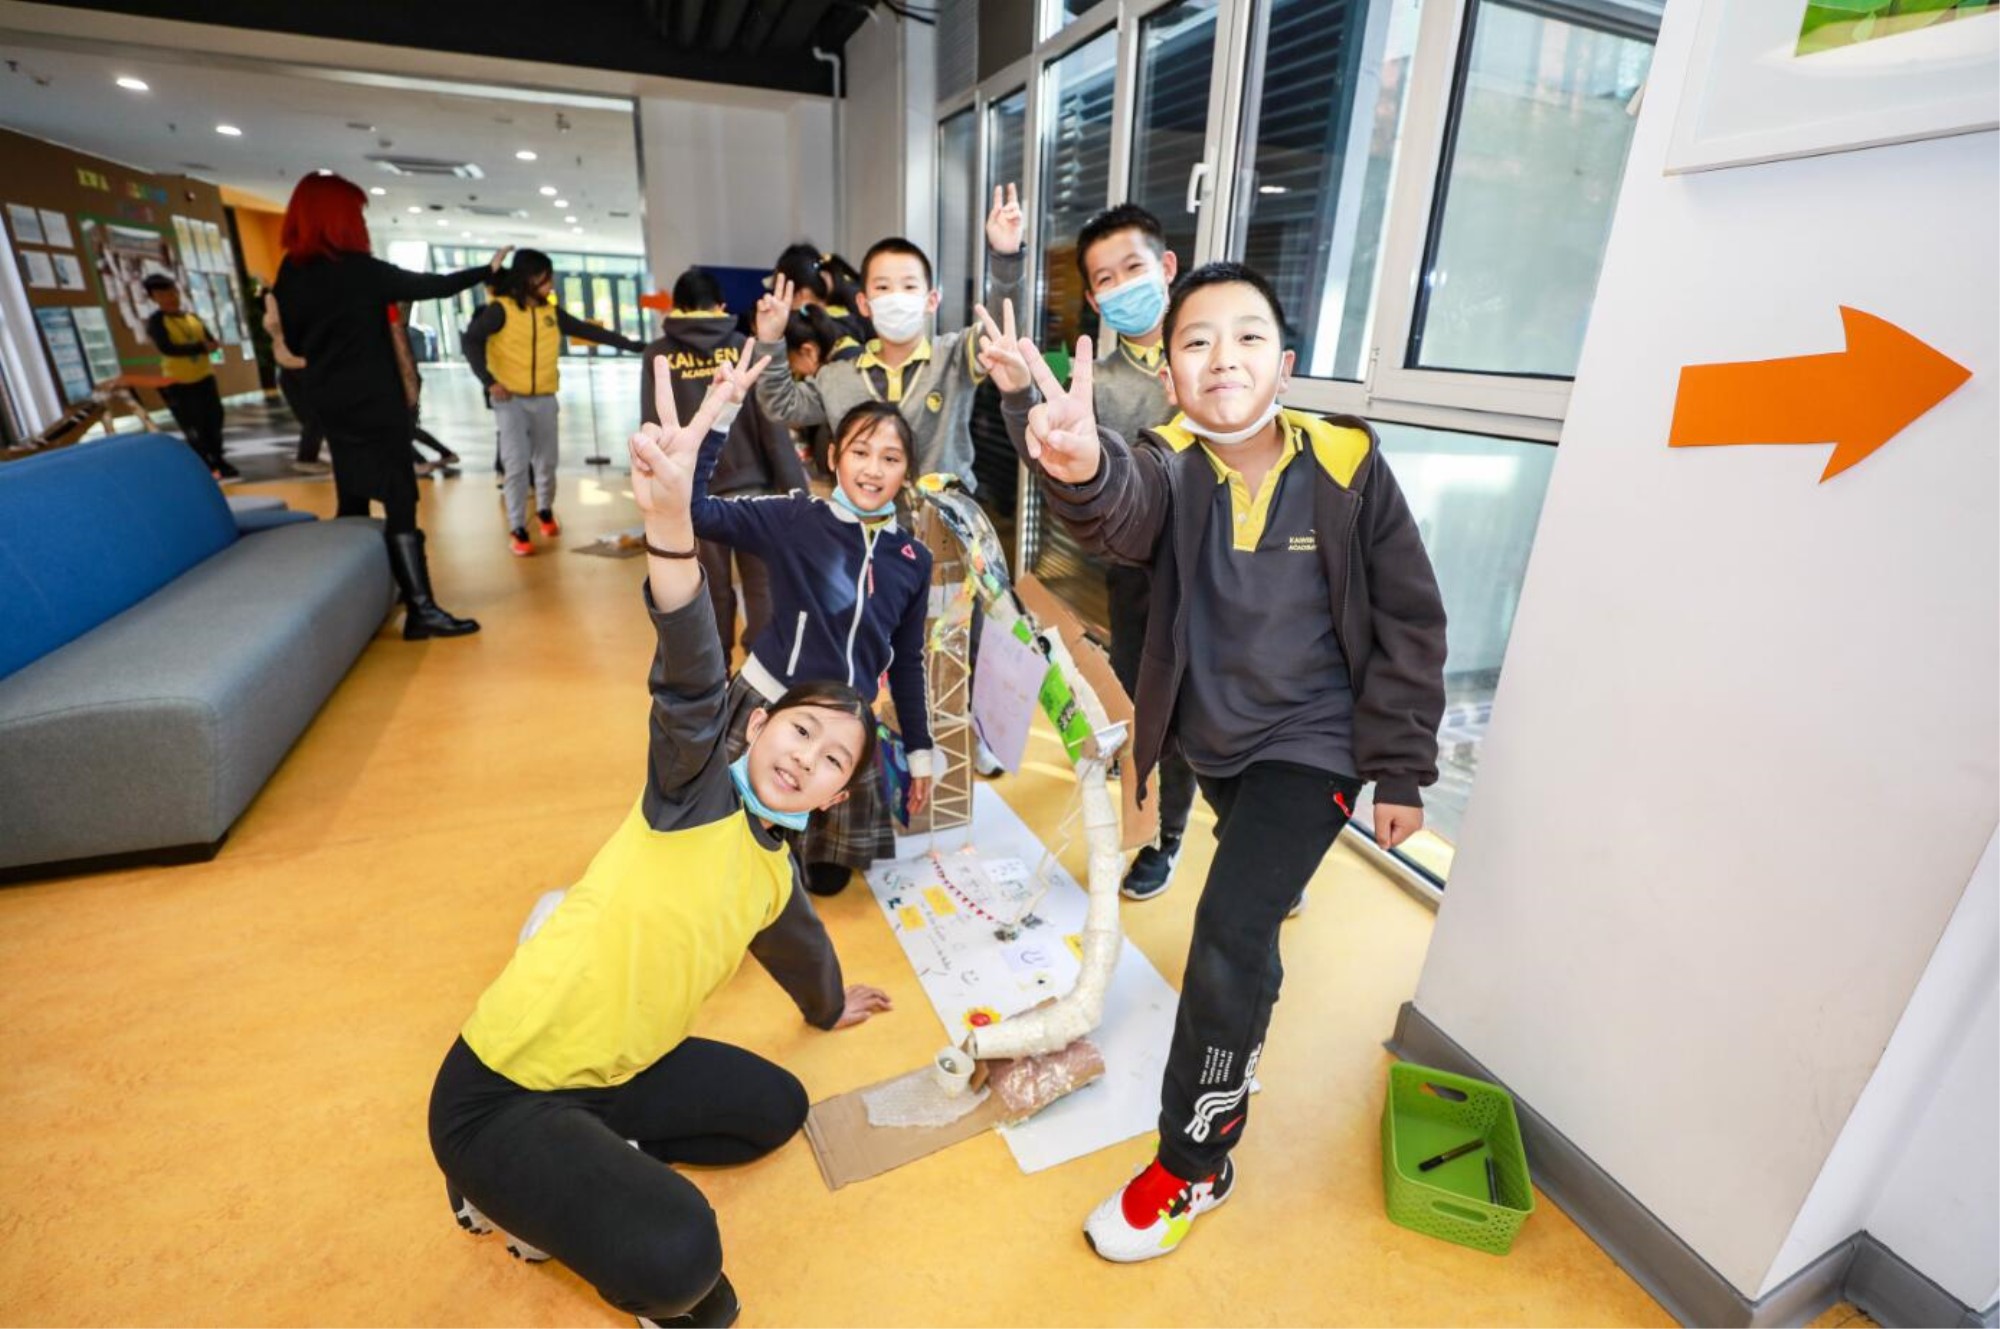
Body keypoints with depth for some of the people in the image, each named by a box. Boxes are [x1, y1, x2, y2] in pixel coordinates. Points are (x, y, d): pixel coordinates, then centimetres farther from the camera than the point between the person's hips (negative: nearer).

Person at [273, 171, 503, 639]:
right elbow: (430, 285, -6)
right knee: (399, 501, -11)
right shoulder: (358, 269, -13)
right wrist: (486, 271, 5)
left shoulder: (290, 274, 7)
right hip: (375, 402, -7)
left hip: (332, 403, 7)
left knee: (353, 500, 14)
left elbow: (295, 343, 14)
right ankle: (421, 608, -15)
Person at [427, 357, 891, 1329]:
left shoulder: (775, 881, 4)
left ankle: (566, 1182, 14)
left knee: (775, 1107, 17)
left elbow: (803, 955, 26)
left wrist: (832, 1009, 46)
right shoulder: (695, 793, -17)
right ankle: (509, 1193, 4)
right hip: (498, 1090, -8)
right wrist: (670, 521, -56)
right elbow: (690, 687, -38)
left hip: (610, 1073, 8)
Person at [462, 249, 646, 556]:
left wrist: (632, 345, 6)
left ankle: (545, 511, 34)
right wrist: (489, 380, -19)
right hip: (510, 400, -4)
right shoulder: (501, 309, -8)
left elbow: (588, 331, 9)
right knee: (517, 464, -7)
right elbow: (470, 340, -11)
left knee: (546, 462, 9)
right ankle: (517, 529, 5)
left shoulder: (551, 311, 6)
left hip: (544, 399, 4)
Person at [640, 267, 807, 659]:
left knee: (713, 591, 10)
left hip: (693, 492, 1)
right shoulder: (744, 347, 1)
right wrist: (794, 486, -3)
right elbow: (771, 422, -4)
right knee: (762, 586, 5)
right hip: (749, 485, -1)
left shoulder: (658, 355, 4)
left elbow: (652, 431, 1)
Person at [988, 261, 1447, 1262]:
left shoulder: (1347, 468, -16)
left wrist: (1401, 773, -8)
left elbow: (1409, 626, -9)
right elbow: (1120, 509, -41)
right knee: (1248, 900, 28)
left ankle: (1191, 1164, 9)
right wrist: (1078, 464, -65)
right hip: (1215, 736, 3)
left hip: (1315, 740, -3)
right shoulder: (1171, 468, -15)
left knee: (1228, 934, -14)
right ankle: (1251, 1015, 63)